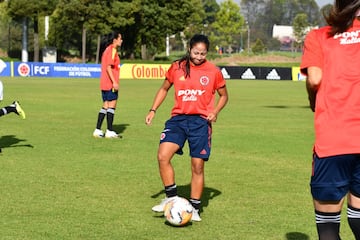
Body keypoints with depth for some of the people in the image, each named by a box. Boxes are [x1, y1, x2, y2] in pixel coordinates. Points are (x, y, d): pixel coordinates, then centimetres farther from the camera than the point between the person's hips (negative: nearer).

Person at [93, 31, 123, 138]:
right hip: (110, 84, -10)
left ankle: (98, 130, 10)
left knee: (105, 106, 11)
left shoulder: (107, 50, 18)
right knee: (112, 106, -5)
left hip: (105, 84, 10)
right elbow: (108, 67, -19)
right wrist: (114, 82, -22)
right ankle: (110, 131, -4)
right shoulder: (112, 50, -11)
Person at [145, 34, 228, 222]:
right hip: (178, 118, 1)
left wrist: (215, 111, -5)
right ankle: (171, 198, -1)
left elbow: (223, 95, 13)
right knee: (163, 156, -17)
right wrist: (153, 110, 8)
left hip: (200, 122, -1)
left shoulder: (213, 72, 1)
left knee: (198, 166, 1)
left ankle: (194, 208, 15)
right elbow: (164, 89, 18)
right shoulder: (177, 67, 4)